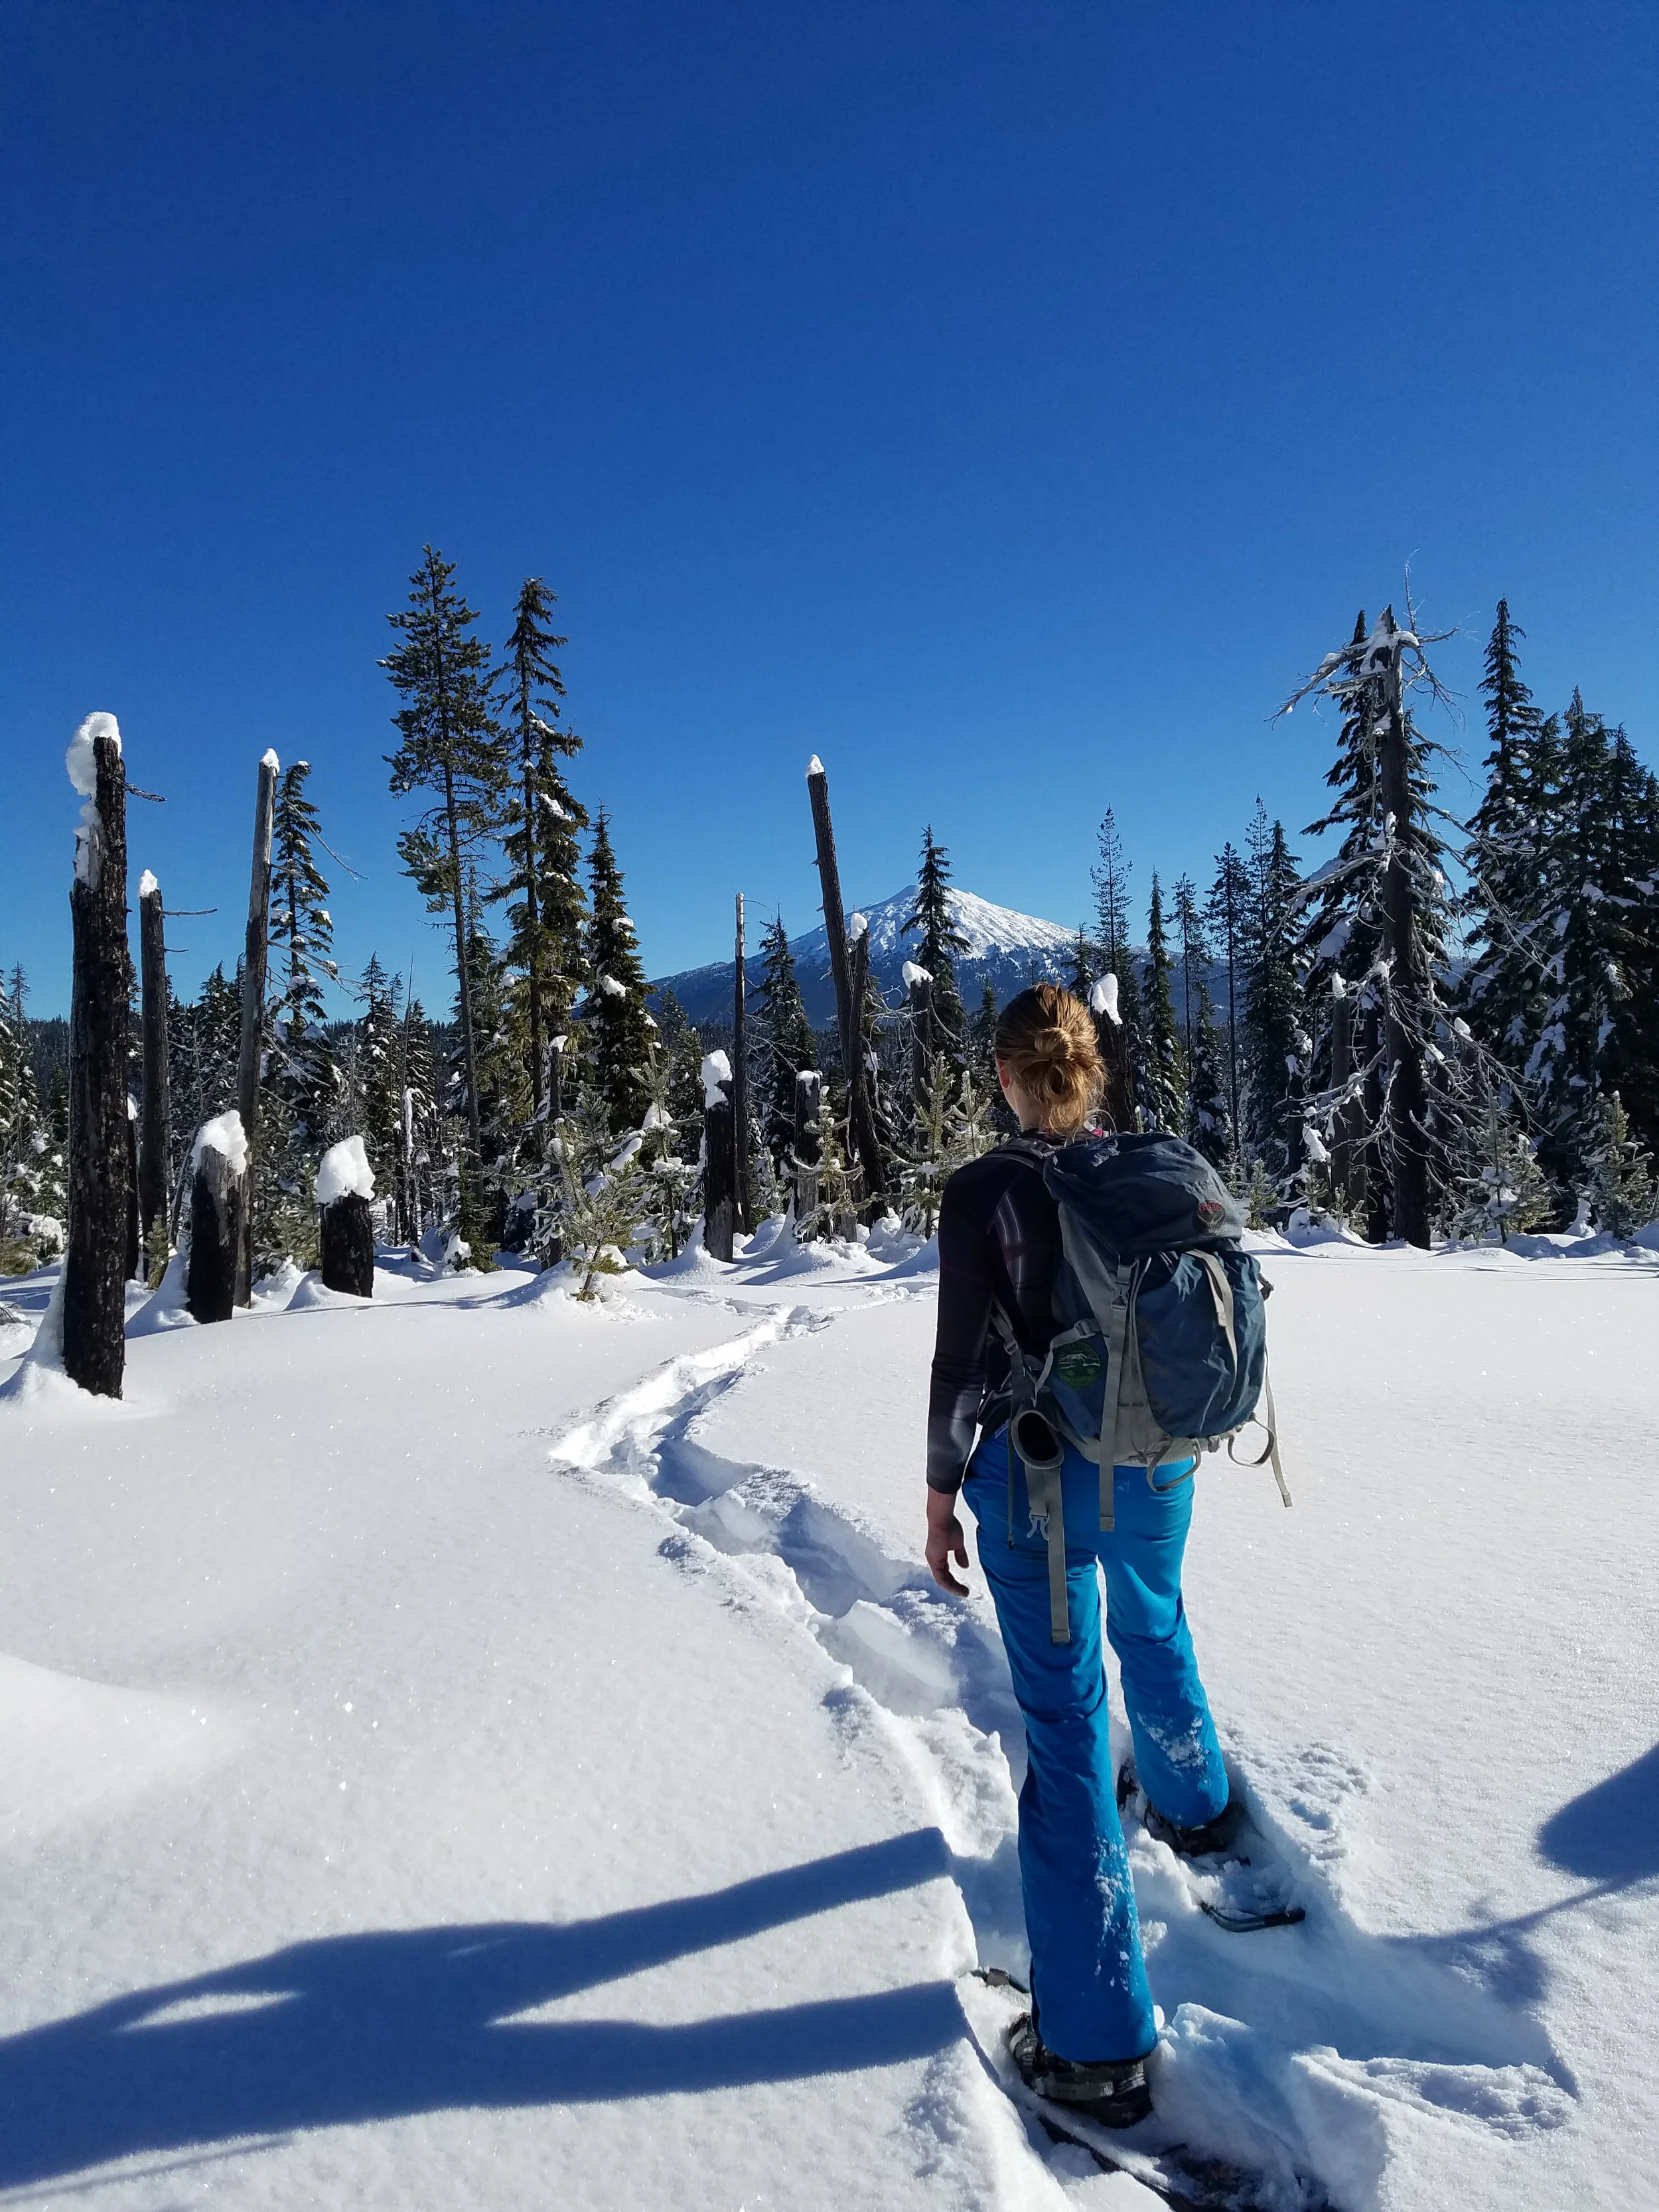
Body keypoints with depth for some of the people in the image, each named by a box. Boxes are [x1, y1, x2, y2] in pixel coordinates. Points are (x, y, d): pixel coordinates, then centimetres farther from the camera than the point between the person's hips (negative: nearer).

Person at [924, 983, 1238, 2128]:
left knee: (1067, 1722, 4)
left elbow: (963, 1359, -15)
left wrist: (943, 1492, -4)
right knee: (1154, 1630, 33)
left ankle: (1097, 2039, 14)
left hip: (1037, 1475, -4)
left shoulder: (982, 1191, -16)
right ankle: (1197, 1805, 60)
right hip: (1156, 1464, 5)